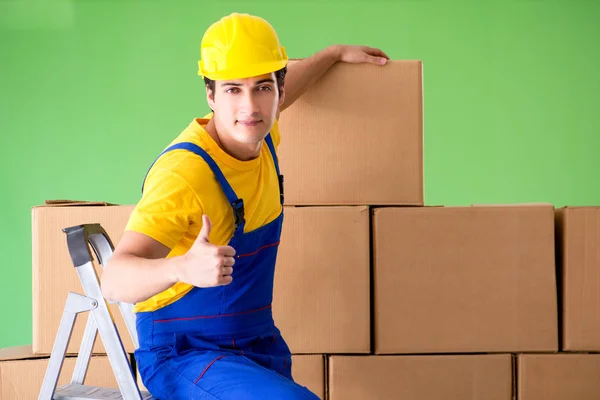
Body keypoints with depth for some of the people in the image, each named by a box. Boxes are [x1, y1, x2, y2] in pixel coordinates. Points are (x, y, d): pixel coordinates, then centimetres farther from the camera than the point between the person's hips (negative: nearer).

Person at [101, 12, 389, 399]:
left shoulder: (255, 133, 0)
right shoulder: (182, 172, -25)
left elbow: (281, 94, 27)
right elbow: (115, 279, -36)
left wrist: (336, 53, 36)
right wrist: (182, 268, -54)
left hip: (259, 346, 8)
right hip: (185, 354, -8)